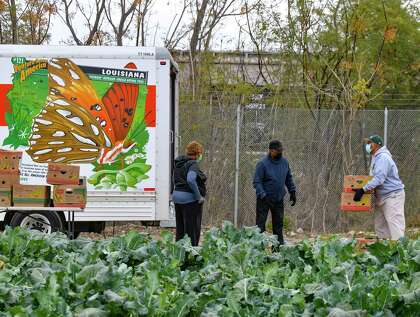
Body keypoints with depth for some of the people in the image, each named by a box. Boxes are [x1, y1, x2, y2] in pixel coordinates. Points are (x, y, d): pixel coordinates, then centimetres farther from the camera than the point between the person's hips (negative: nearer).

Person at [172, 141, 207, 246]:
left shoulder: (178, 163, 13)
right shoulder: (193, 164, -14)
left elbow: (174, 180, 20)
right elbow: (190, 180, -29)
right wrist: (199, 196, -22)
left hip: (177, 198, 8)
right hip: (190, 199, -8)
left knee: (180, 229, 14)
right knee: (192, 229, -3)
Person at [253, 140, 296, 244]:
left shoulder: (284, 162, 4)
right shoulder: (262, 164, -14)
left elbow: (289, 178, 17)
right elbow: (257, 182, -16)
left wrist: (292, 192, 11)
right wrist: (263, 196, -25)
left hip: (278, 199, 5)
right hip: (264, 200, -5)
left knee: (278, 224, 10)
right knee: (260, 224, -5)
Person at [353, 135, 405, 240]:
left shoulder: (383, 157, -17)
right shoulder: (376, 158, 16)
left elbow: (379, 178, -27)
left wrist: (363, 190, -30)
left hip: (393, 196, -11)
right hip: (382, 197, 11)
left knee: (395, 225, -13)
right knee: (380, 225, 9)